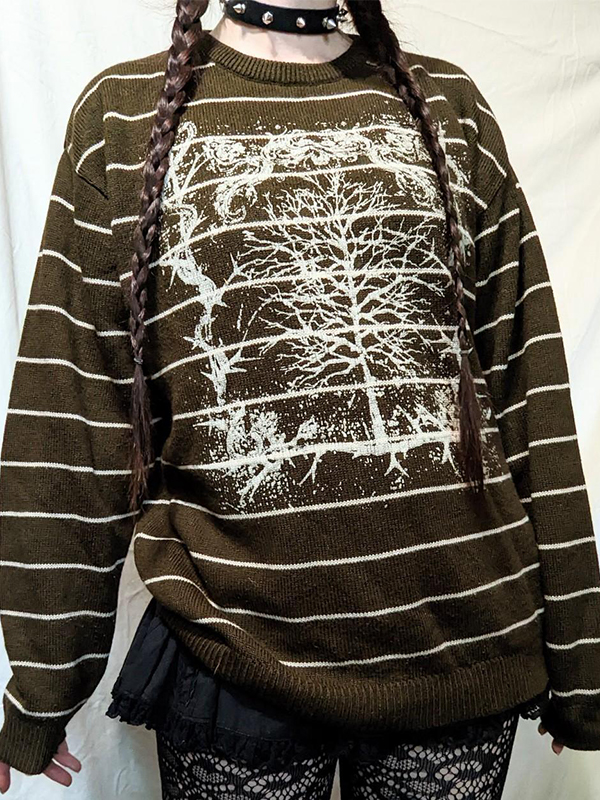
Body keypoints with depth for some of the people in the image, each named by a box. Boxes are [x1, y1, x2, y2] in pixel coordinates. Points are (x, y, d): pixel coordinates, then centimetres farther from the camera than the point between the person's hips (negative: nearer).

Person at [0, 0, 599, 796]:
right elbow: (72, 414, 0)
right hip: (238, 648, -1)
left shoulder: (449, 104, 7)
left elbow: (527, 389, 4)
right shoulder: (125, 112, 2)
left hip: (466, 642, 3)